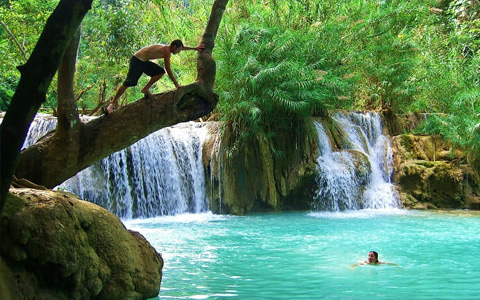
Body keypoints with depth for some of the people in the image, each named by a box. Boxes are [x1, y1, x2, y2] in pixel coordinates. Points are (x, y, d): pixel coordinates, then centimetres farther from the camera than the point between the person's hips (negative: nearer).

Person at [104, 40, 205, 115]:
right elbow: (168, 69, -22)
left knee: (160, 72, -1)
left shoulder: (168, 48, 10)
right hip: (137, 61, -10)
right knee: (129, 82, -16)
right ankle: (112, 103, -11)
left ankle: (146, 89, 5)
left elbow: (182, 47, 30)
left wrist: (195, 48, 34)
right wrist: (176, 84, -20)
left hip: (144, 62, 10)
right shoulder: (166, 51, -19)